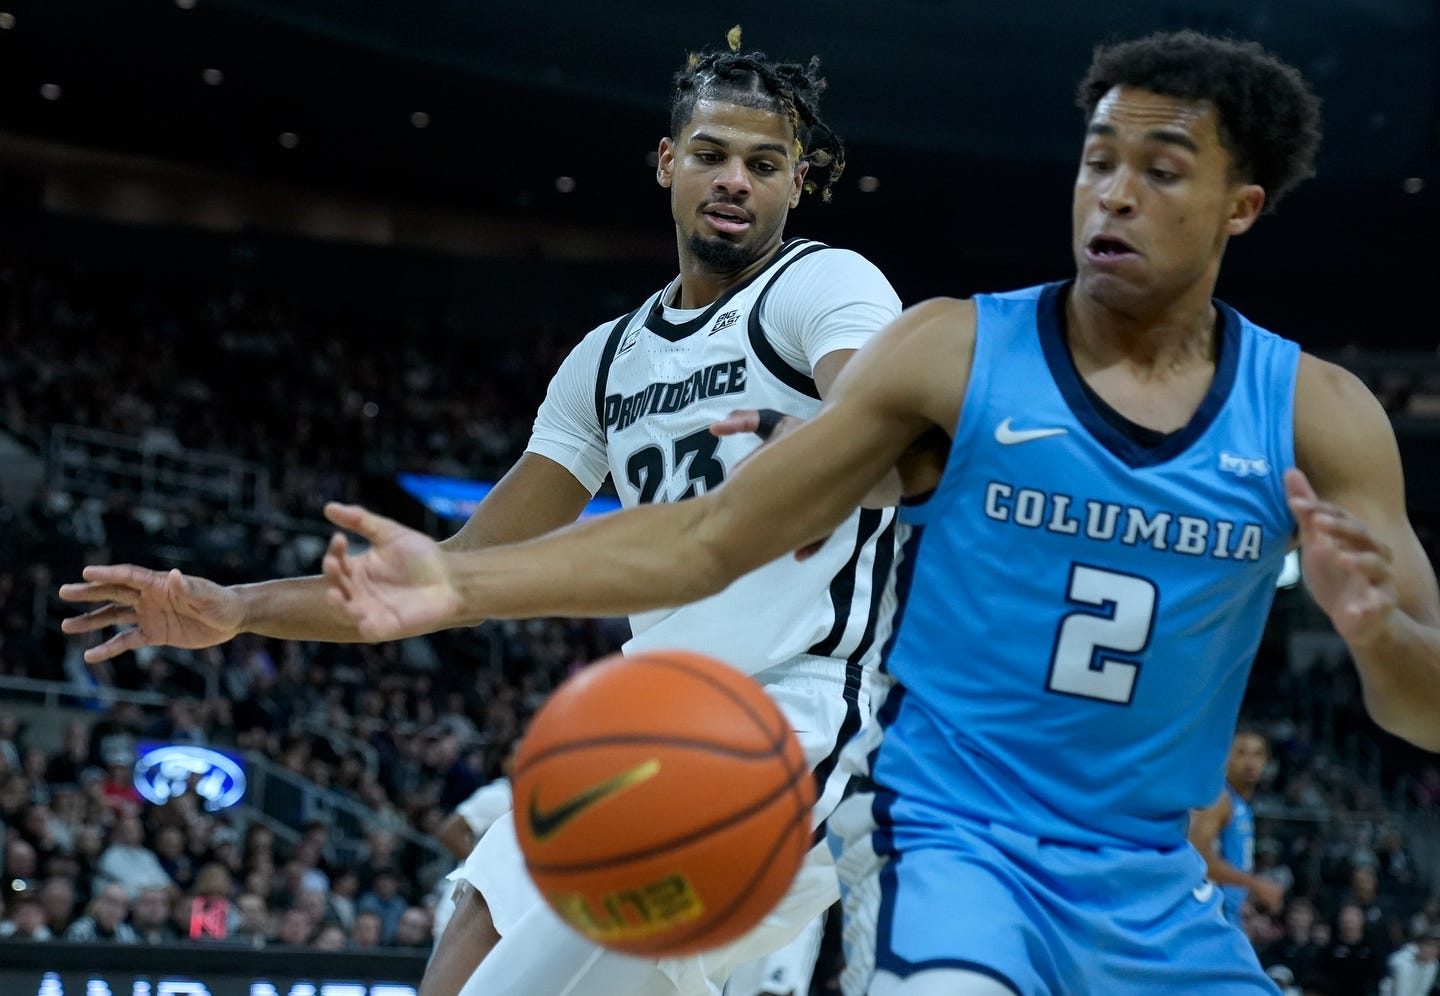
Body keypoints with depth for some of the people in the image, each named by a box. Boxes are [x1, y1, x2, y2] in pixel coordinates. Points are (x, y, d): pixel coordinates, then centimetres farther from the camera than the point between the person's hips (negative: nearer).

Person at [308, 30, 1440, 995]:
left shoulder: (1316, 414, -3)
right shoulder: (955, 354, -7)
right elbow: (707, 538, -6)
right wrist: (461, 583, -16)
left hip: (1152, 889, 4)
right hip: (948, 840, -4)